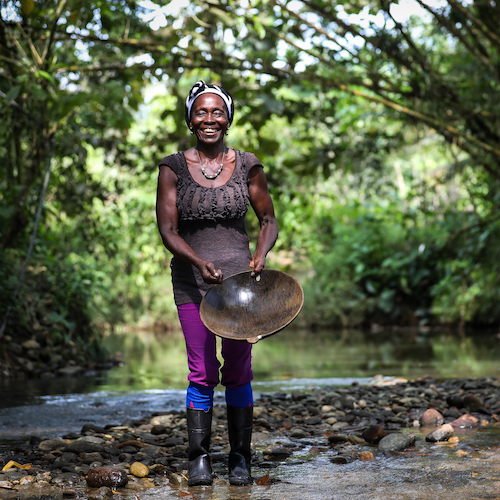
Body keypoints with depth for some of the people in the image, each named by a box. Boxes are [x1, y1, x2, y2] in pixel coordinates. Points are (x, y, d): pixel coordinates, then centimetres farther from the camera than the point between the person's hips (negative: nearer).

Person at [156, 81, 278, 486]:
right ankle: (199, 458, 10)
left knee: (238, 373, 3)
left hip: (239, 277, 1)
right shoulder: (173, 168, 1)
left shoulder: (247, 166, 4)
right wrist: (200, 261, -20)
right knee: (202, 373, -2)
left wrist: (260, 256, -9)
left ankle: (240, 459, 13)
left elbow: (269, 220, 10)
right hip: (192, 279, -1)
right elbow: (168, 230, -4)